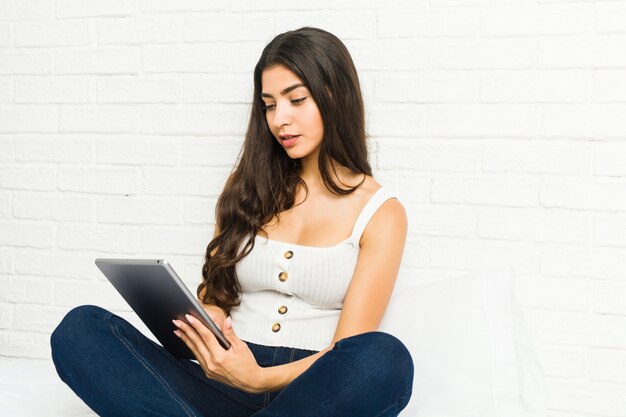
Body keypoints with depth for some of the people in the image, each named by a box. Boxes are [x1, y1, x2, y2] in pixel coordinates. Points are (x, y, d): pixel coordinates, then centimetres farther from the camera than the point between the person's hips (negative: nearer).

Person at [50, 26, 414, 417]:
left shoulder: (380, 212, 3)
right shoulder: (248, 185, 15)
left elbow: (351, 351, -5)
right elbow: (214, 297, 14)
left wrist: (258, 378, -23)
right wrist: (209, 347, -10)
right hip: (228, 381, 3)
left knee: (385, 360, -38)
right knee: (80, 329, -20)